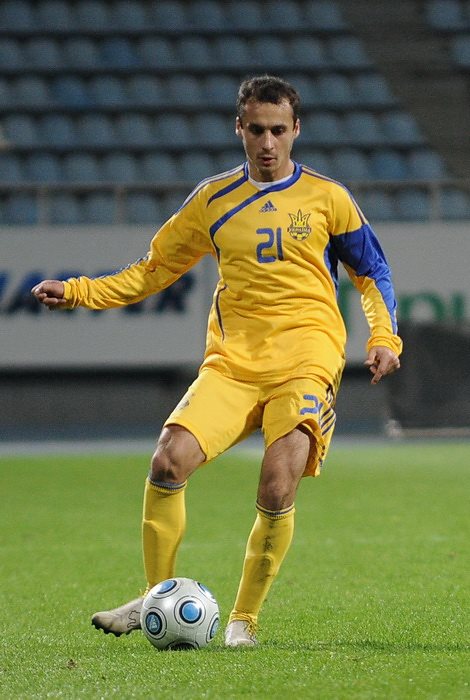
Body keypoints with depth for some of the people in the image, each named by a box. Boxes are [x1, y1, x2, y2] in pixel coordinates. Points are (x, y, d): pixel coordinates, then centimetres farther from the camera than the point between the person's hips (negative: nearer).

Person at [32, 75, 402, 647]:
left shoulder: (326, 197, 6)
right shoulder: (213, 200, 11)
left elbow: (371, 273, 14)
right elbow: (154, 269, 17)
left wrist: (383, 337, -2)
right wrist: (79, 293, 6)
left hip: (306, 360, -2)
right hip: (232, 360, 2)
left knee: (276, 491, -20)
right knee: (169, 461, -19)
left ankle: (244, 620, -2)